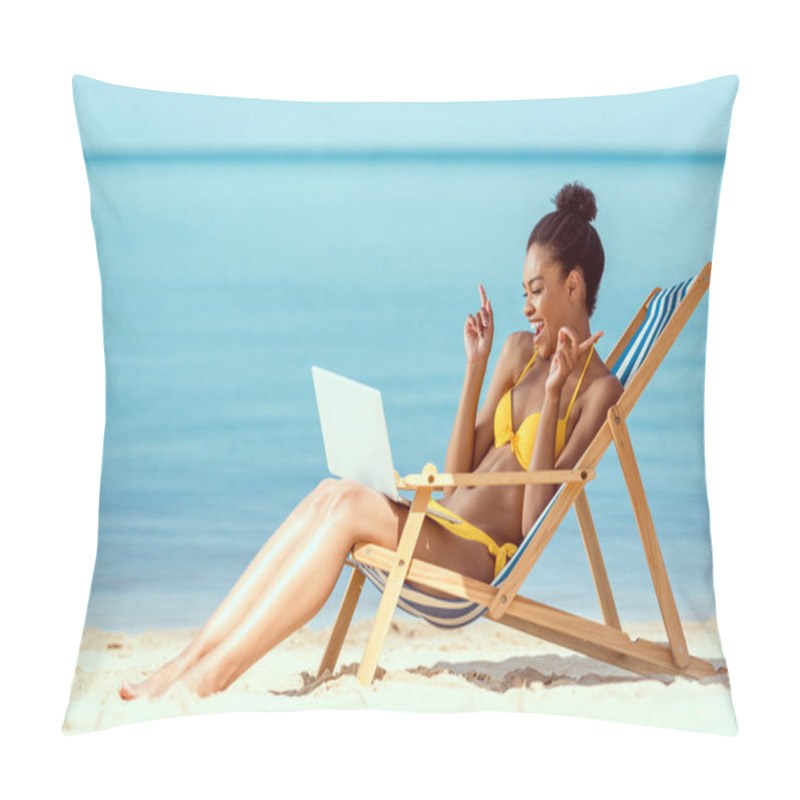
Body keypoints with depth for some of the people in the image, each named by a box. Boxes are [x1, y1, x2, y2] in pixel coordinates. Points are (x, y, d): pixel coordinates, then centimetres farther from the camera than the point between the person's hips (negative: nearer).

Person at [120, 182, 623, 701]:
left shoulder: (598, 389, -3)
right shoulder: (521, 350, 17)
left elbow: (534, 519, -14)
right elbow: (456, 474, 11)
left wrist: (552, 395, -17)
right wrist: (477, 366, 6)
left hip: (484, 562, -6)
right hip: (440, 527, 6)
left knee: (348, 504, -28)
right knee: (329, 495, -22)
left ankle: (211, 677, -29)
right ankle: (190, 660, -25)